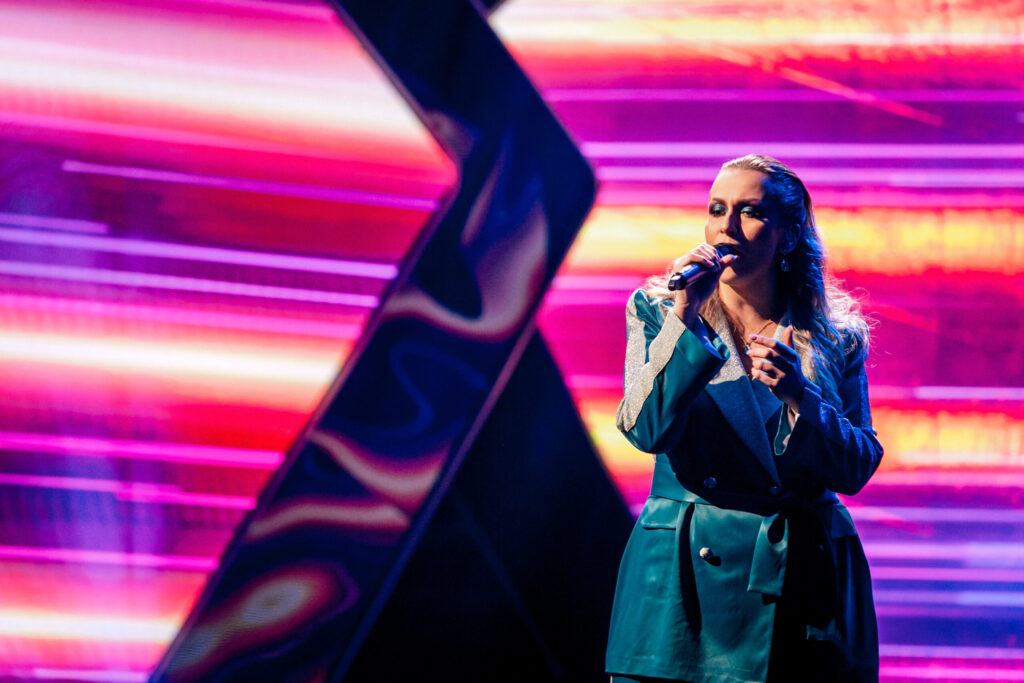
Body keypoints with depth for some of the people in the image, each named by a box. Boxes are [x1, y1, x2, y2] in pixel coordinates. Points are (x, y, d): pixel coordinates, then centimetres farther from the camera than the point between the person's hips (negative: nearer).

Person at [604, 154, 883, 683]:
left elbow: (857, 469, 1)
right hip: (686, 580, -1)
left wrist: (799, 395, -14)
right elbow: (645, 430, -10)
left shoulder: (835, 338, 7)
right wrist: (684, 318, -18)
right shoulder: (657, 311, 5)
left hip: (803, 580, 1)